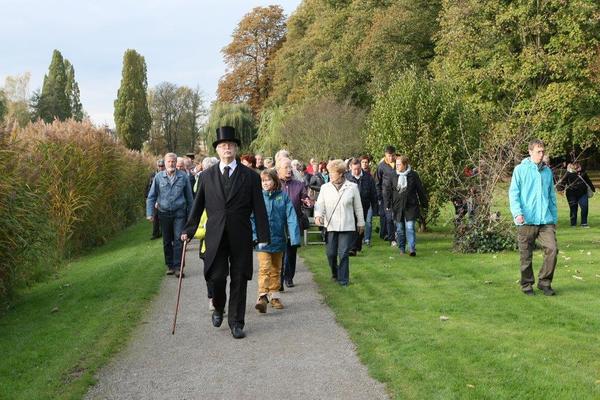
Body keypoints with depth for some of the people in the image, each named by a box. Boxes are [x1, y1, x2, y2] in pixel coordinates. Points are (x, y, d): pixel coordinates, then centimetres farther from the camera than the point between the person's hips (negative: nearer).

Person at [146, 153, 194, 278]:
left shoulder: (183, 176, -1)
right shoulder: (159, 177, 0)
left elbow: (189, 197, 7)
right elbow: (151, 196, 4)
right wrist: (149, 213, -5)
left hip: (179, 213, -2)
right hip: (164, 213, 2)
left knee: (179, 239, -8)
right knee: (166, 241, 10)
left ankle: (178, 267, -4)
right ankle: (169, 265, 22)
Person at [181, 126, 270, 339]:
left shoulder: (250, 176, 2)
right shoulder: (207, 176, 7)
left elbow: (259, 209, 1)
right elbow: (198, 205, 12)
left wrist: (263, 237, -3)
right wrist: (189, 230, 6)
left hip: (241, 237, -1)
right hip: (215, 236, 1)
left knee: (239, 279, 4)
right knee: (216, 277, -4)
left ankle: (236, 322, 17)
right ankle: (218, 309, 26)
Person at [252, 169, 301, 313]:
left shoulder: (283, 196, -3)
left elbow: (291, 217, -7)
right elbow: (252, 218, -1)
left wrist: (294, 237, -15)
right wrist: (255, 236, -10)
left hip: (278, 239, 2)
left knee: (276, 270, 15)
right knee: (264, 268, -12)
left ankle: (274, 296, 27)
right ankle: (262, 297, -15)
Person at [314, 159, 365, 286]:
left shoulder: (352, 187, 1)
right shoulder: (325, 188, 4)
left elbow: (358, 207, 8)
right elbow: (320, 204, -1)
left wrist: (361, 222, 12)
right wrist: (318, 215, -21)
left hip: (347, 226, -2)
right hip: (330, 226, 2)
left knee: (344, 254, -3)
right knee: (331, 253, 5)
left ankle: (343, 279, 9)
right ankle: (334, 273, 31)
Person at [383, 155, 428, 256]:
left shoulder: (413, 175, -2)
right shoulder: (393, 176, 2)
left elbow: (420, 190, 4)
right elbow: (387, 190, 8)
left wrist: (424, 204, 7)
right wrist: (387, 205, 3)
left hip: (410, 207, -3)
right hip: (397, 207, 3)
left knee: (410, 228, -10)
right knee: (400, 229, 10)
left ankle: (412, 249, -10)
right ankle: (401, 249, 22)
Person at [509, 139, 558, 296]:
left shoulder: (547, 171, 13)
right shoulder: (520, 170, 0)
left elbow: (552, 196, 19)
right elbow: (513, 193, -4)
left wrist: (554, 218, 17)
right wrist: (517, 213, -18)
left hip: (546, 221, 3)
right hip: (526, 221, -3)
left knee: (552, 249, -9)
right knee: (526, 256, 4)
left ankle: (544, 282, 7)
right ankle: (527, 285, 19)